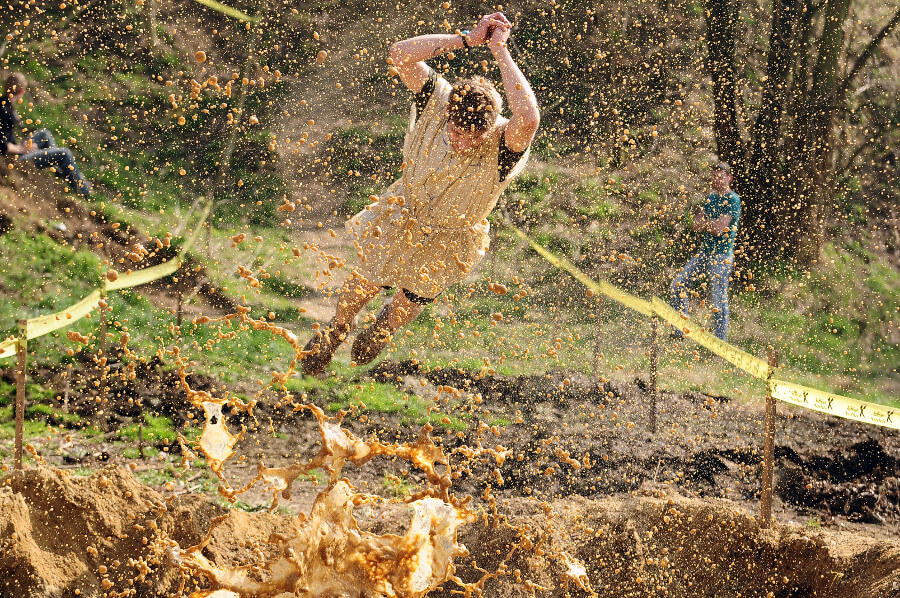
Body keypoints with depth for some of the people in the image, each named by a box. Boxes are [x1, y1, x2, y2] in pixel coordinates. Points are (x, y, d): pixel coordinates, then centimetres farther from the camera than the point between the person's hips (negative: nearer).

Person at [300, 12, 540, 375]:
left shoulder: (502, 145, -39)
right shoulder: (437, 102, -30)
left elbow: (528, 119, -63)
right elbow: (401, 55, -40)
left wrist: (500, 50, -57)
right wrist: (469, 39, -45)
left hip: (447, 241, -1)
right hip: (402, 217, 1)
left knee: (410, 303, 24)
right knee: (365, 284, 20)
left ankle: (384, 327, 62)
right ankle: (336, 328, 55)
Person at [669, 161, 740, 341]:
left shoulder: (732, 200, -9)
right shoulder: (711, 198, 16)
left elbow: (719, 229, -17)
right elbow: (697, 225, 8)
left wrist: (704, 222, -1)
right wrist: (712, 224, -11)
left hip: (722, 255, -9)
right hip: (704, 252, 9)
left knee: (718, 299, -7)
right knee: (677, 287, 7)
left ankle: (720, 340, -1)